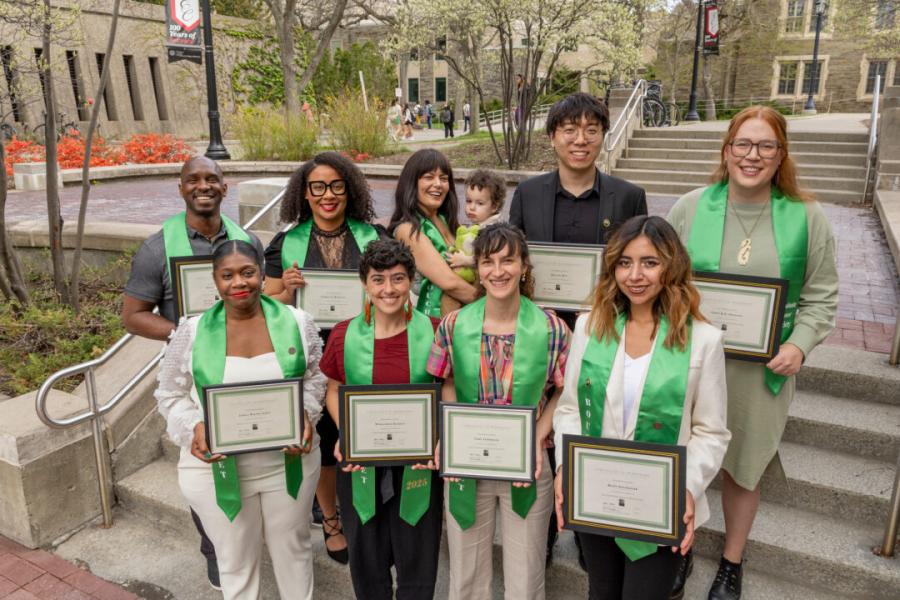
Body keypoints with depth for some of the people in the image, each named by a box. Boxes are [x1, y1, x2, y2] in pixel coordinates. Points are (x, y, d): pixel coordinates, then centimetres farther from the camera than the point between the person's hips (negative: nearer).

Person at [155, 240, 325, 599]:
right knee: (235, 559, 20)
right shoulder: (192, 332, -9)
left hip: (289, 460, 1)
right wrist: (194, 429, -20)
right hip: (217, 469, -1)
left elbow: (316, 378, 3)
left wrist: (305, 414, -15)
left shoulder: (296, 322, -7)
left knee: (293, 548, 23)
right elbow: (171, 396, -1)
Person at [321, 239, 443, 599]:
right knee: (367, 558, 19)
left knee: (417, 557, 15)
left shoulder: (433, 332, -8)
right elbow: (333, 391, 6)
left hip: (418, 464, -1)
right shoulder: (344, 335, -5)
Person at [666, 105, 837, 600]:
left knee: (743, 466, 14)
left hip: (762, 369, 0)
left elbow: (820, 295, 4)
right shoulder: (689, 208, -2)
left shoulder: (806, 218, -1)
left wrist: (800, 343, -10)